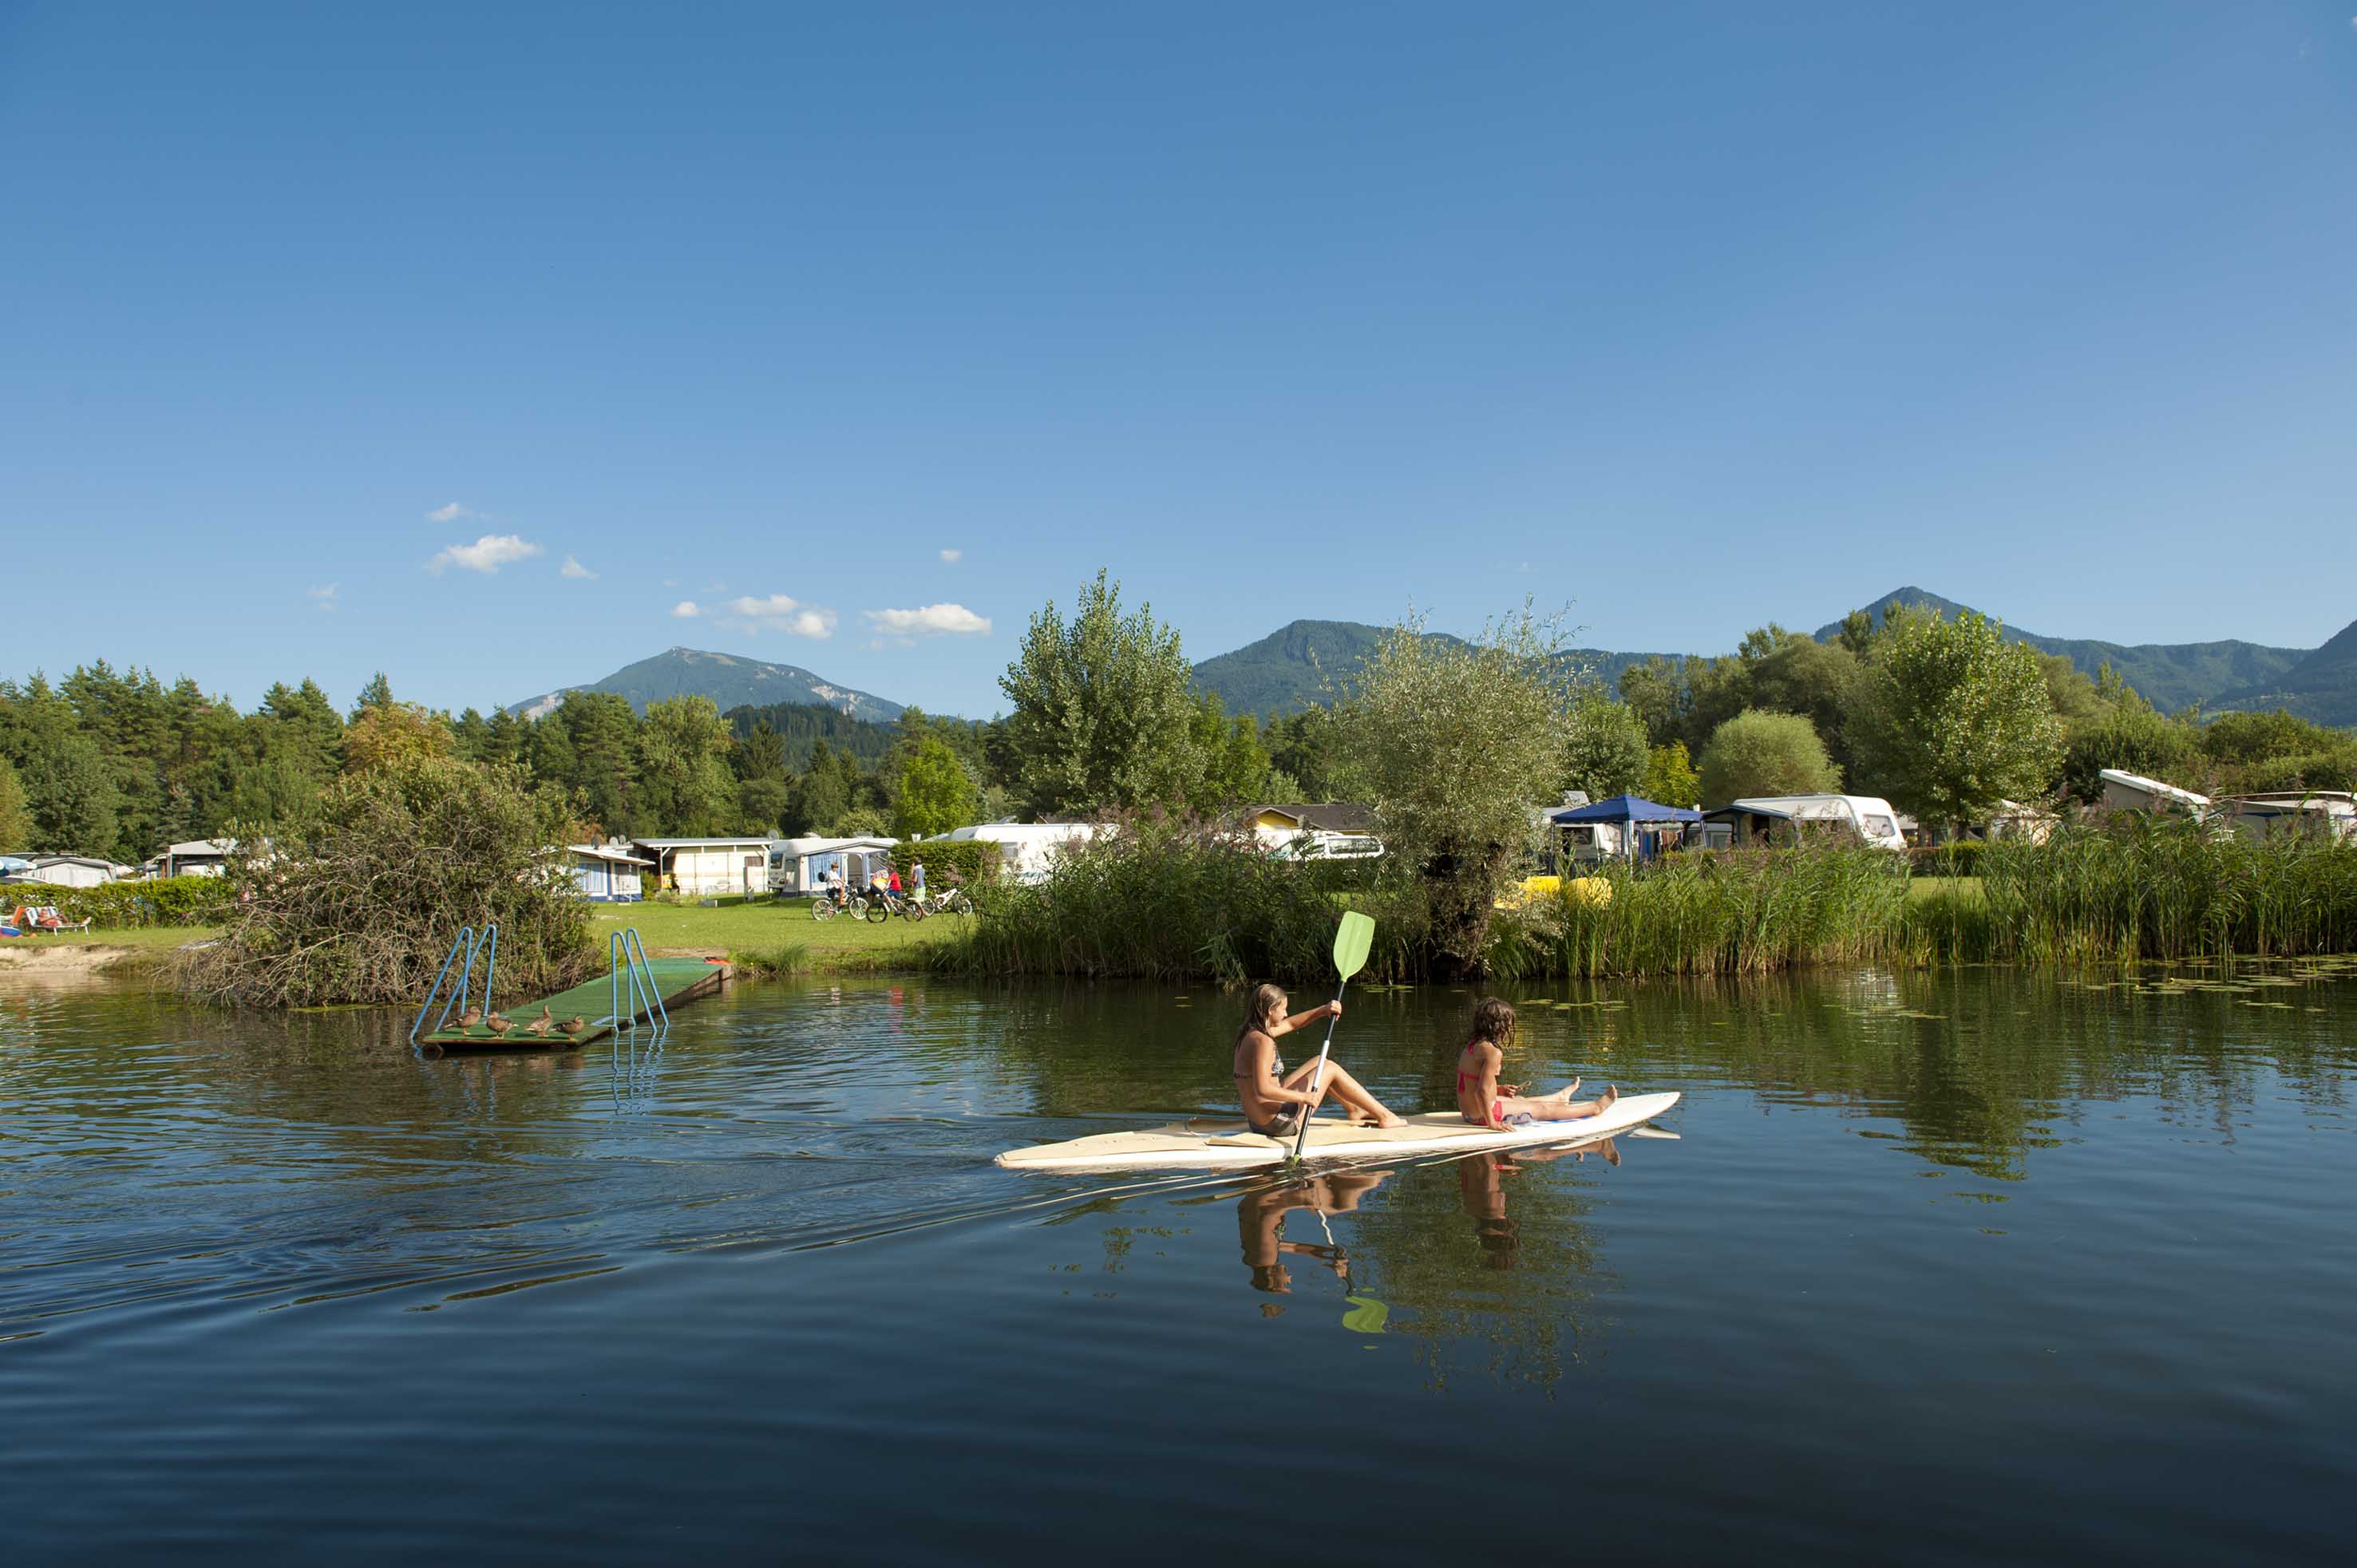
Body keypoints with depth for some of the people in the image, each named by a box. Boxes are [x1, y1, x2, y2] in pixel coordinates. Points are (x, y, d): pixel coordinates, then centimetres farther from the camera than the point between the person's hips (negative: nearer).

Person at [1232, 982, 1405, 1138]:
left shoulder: (1249, 1033, 7)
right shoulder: (1263, 1041, -23)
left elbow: (1291, 1024, 18)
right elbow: (1262, 1090, -32)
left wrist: (1323, 1010, 7)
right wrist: (1303, 1097, -25)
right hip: (1280, 1123, -10)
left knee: (1319, 1062, 22)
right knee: (1331, 1068, 5)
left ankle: (1355, 1110, 40)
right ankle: (1385, 1117, 15)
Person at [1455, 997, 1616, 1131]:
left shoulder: (1472, 1046, 7)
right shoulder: (1492, 1051, -23)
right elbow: (1482, 1090, -29)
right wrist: (1492, 1123, -23)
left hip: (1470, 1112, 9)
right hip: (1486, 1113, -9)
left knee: (1520, 1099, 33)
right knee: (1542, 1109, 8)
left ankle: (1560, 1097, 60)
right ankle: (1596, 1107, 25)